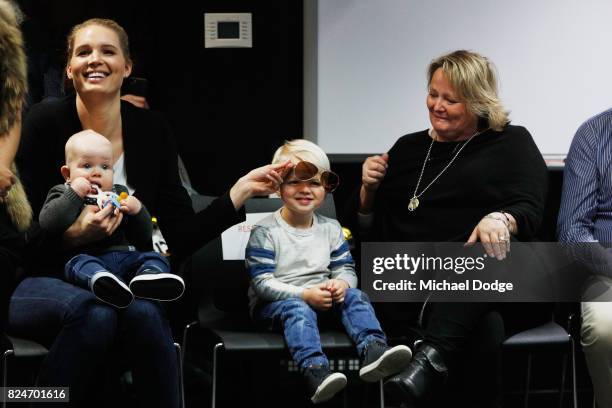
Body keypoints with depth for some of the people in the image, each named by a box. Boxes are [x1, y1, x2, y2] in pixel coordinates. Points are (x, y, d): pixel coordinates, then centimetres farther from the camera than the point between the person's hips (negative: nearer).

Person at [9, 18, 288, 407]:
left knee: (144, 313, -32)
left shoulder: (152, 130, 0)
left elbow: (180, 238, -1)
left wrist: (242, 189, -9)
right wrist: (75, 234, -30)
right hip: (40, 282, -2)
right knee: (94, 311, -35)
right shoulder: (45, 123, -10)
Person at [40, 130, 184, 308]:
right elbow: (48, 224, -9)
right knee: (79, 263, -34)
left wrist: (137, 210, -1)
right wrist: (74, 194, -9)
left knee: (156, 258, -16)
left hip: (125, 256, 4)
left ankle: (147, 276, -52)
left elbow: (143, 238, 19)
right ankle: (102, 281, -68)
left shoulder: (119, 195, 25)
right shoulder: (62, 195, 16)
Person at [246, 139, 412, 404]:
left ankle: (373, 351, -43)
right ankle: (315, 371, -59)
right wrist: (305, 294, -26)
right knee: (298, 309, -36)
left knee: (355, 296, -20)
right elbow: (262, 282, -15)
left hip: (321, 297, 5)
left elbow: (346, 268, 10)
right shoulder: (265, 233, -9)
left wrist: (342, 284, -17)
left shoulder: (331, 229, 9)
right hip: (272, 303, -5)